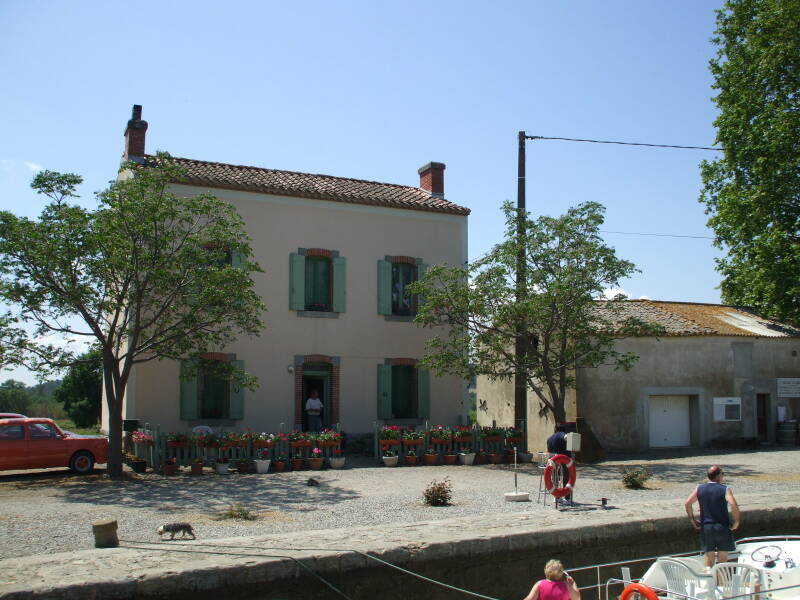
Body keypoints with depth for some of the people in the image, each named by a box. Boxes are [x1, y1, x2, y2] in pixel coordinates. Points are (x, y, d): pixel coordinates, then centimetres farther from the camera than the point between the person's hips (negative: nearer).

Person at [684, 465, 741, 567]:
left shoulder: (700, 488, 3)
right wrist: (737, 522, -10)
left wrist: (693, 520, 6)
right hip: (722, 527, -3)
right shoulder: (725, 489, -7)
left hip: (706, 527, 3)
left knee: (709, 556, 12)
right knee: (722, 558, 8)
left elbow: (687, 503, -2)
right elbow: (734, 505, -22)